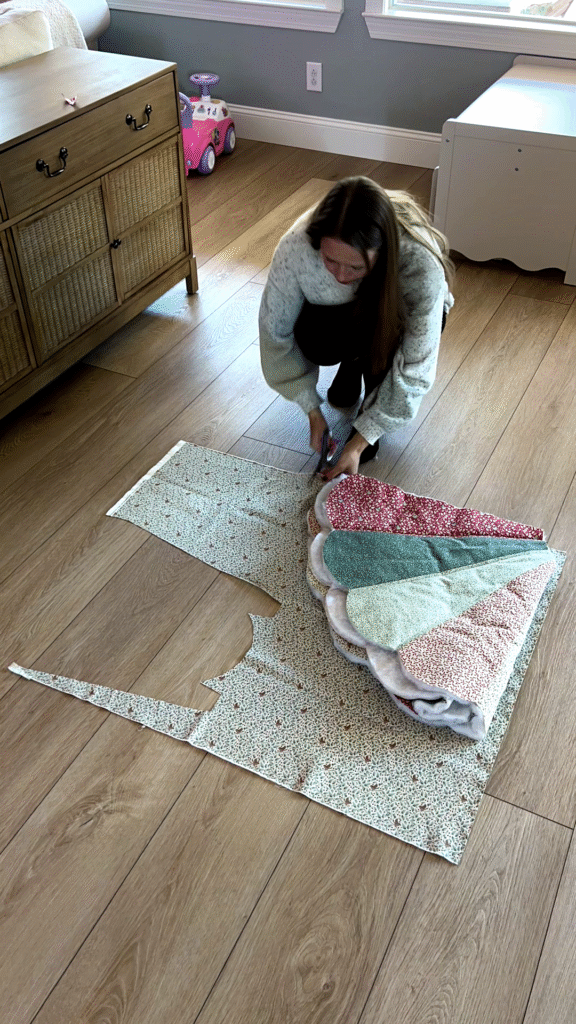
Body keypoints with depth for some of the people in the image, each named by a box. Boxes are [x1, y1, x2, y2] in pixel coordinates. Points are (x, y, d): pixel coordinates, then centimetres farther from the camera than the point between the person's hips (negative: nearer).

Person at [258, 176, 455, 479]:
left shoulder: (421, 264, -40)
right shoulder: (295, 246, -35)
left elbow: (414, 369, -32)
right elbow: (276, 330, -20)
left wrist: (360, 441, -32)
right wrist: (312, 410, -21)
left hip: (400, 314, -1)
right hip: (339, 311, 2)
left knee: (385, 329, -36)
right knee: (312, 340, -32)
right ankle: (354, 362, 5)